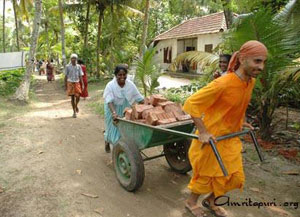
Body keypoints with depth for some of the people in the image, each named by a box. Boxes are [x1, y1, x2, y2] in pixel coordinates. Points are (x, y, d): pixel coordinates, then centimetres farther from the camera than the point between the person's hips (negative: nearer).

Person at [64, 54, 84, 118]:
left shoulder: (78, 66, 4)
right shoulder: (68, 66, -1)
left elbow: (80, 76, 4)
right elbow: (66, 76, 4)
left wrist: (82, 84, -5)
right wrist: (65, 85, 2)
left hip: (77, 83, 1)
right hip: (70, 83, -1)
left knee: (78, 96, -11)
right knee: (72, 97, 2)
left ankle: (76, 105, 23)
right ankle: (74, 112, 13)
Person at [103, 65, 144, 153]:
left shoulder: (130, 85, -11)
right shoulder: (110, 86, -20)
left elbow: (139, 98, -7)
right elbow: (109, 101, -31)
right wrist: (114, 112, -47)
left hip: (126, 111, 3)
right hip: (113, 110, -2)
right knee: (113, 128, 12)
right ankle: (107, 143, 45)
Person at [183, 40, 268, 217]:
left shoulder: (251, 81, -2)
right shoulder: (222, 84, -28)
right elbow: (191, 104, -25)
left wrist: (241, 122, 12)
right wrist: (202, 132, -25)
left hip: (231, 137, 8)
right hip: (211, 138, -8)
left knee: (234, 176, 17)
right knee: (206, 175, 10)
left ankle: (211, 201, 42)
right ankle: (191, 202, 39)